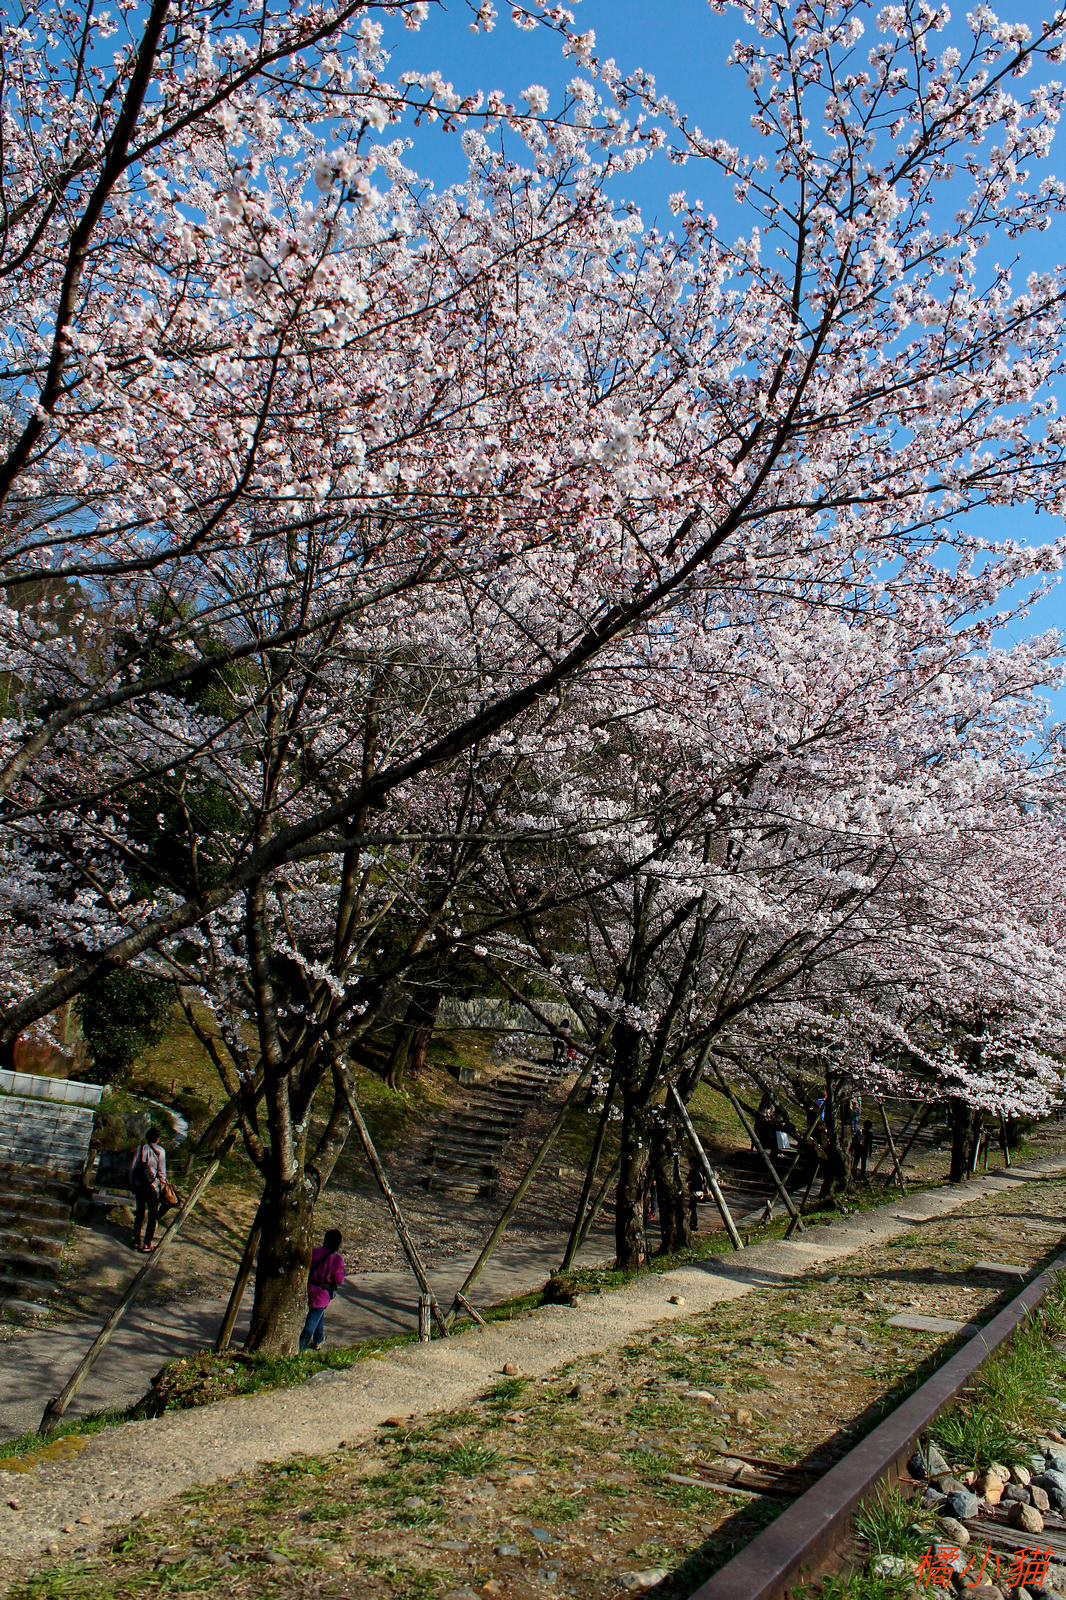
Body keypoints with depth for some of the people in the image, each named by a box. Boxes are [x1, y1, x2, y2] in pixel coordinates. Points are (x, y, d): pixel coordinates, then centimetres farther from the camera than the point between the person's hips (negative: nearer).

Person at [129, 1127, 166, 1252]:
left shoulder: (141, 1148, 1)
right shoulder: (160, 1151, -8)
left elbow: (132, 1167, 2)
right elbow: (162, 1171, -6)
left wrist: (132, 1184, 11)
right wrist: (162, 1186, 4)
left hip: (139, 1185, 3)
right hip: (152, 1186, -3)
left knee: (139, 1213, 14)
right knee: (153, 1215, 6)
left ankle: (136, 1242, 17)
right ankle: (147, 1244, 3)